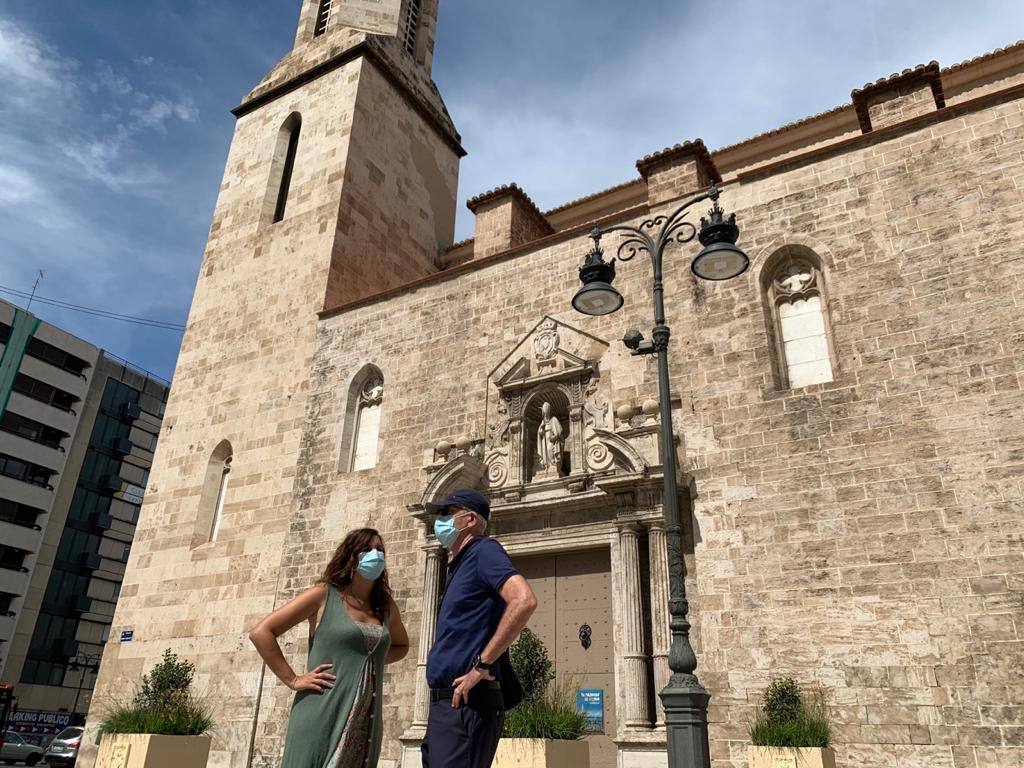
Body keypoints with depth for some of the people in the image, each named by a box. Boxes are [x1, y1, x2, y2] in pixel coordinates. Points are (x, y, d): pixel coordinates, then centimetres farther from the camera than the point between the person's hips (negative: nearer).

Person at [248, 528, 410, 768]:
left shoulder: (386, 606, 11)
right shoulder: (323, 594, -2)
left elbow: (402, 645, 30)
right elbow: (260, 632, -5)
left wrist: (373, 659, 10)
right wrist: (292, 680, -8)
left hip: (366, 723, 5)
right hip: (322, 717, -5)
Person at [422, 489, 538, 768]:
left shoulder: (483, 550, -8)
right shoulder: (459, 566, 21)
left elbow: (524, 601, -25)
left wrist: (481, 666, -22)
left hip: (466, 705, -9)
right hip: (445, 703, 9)